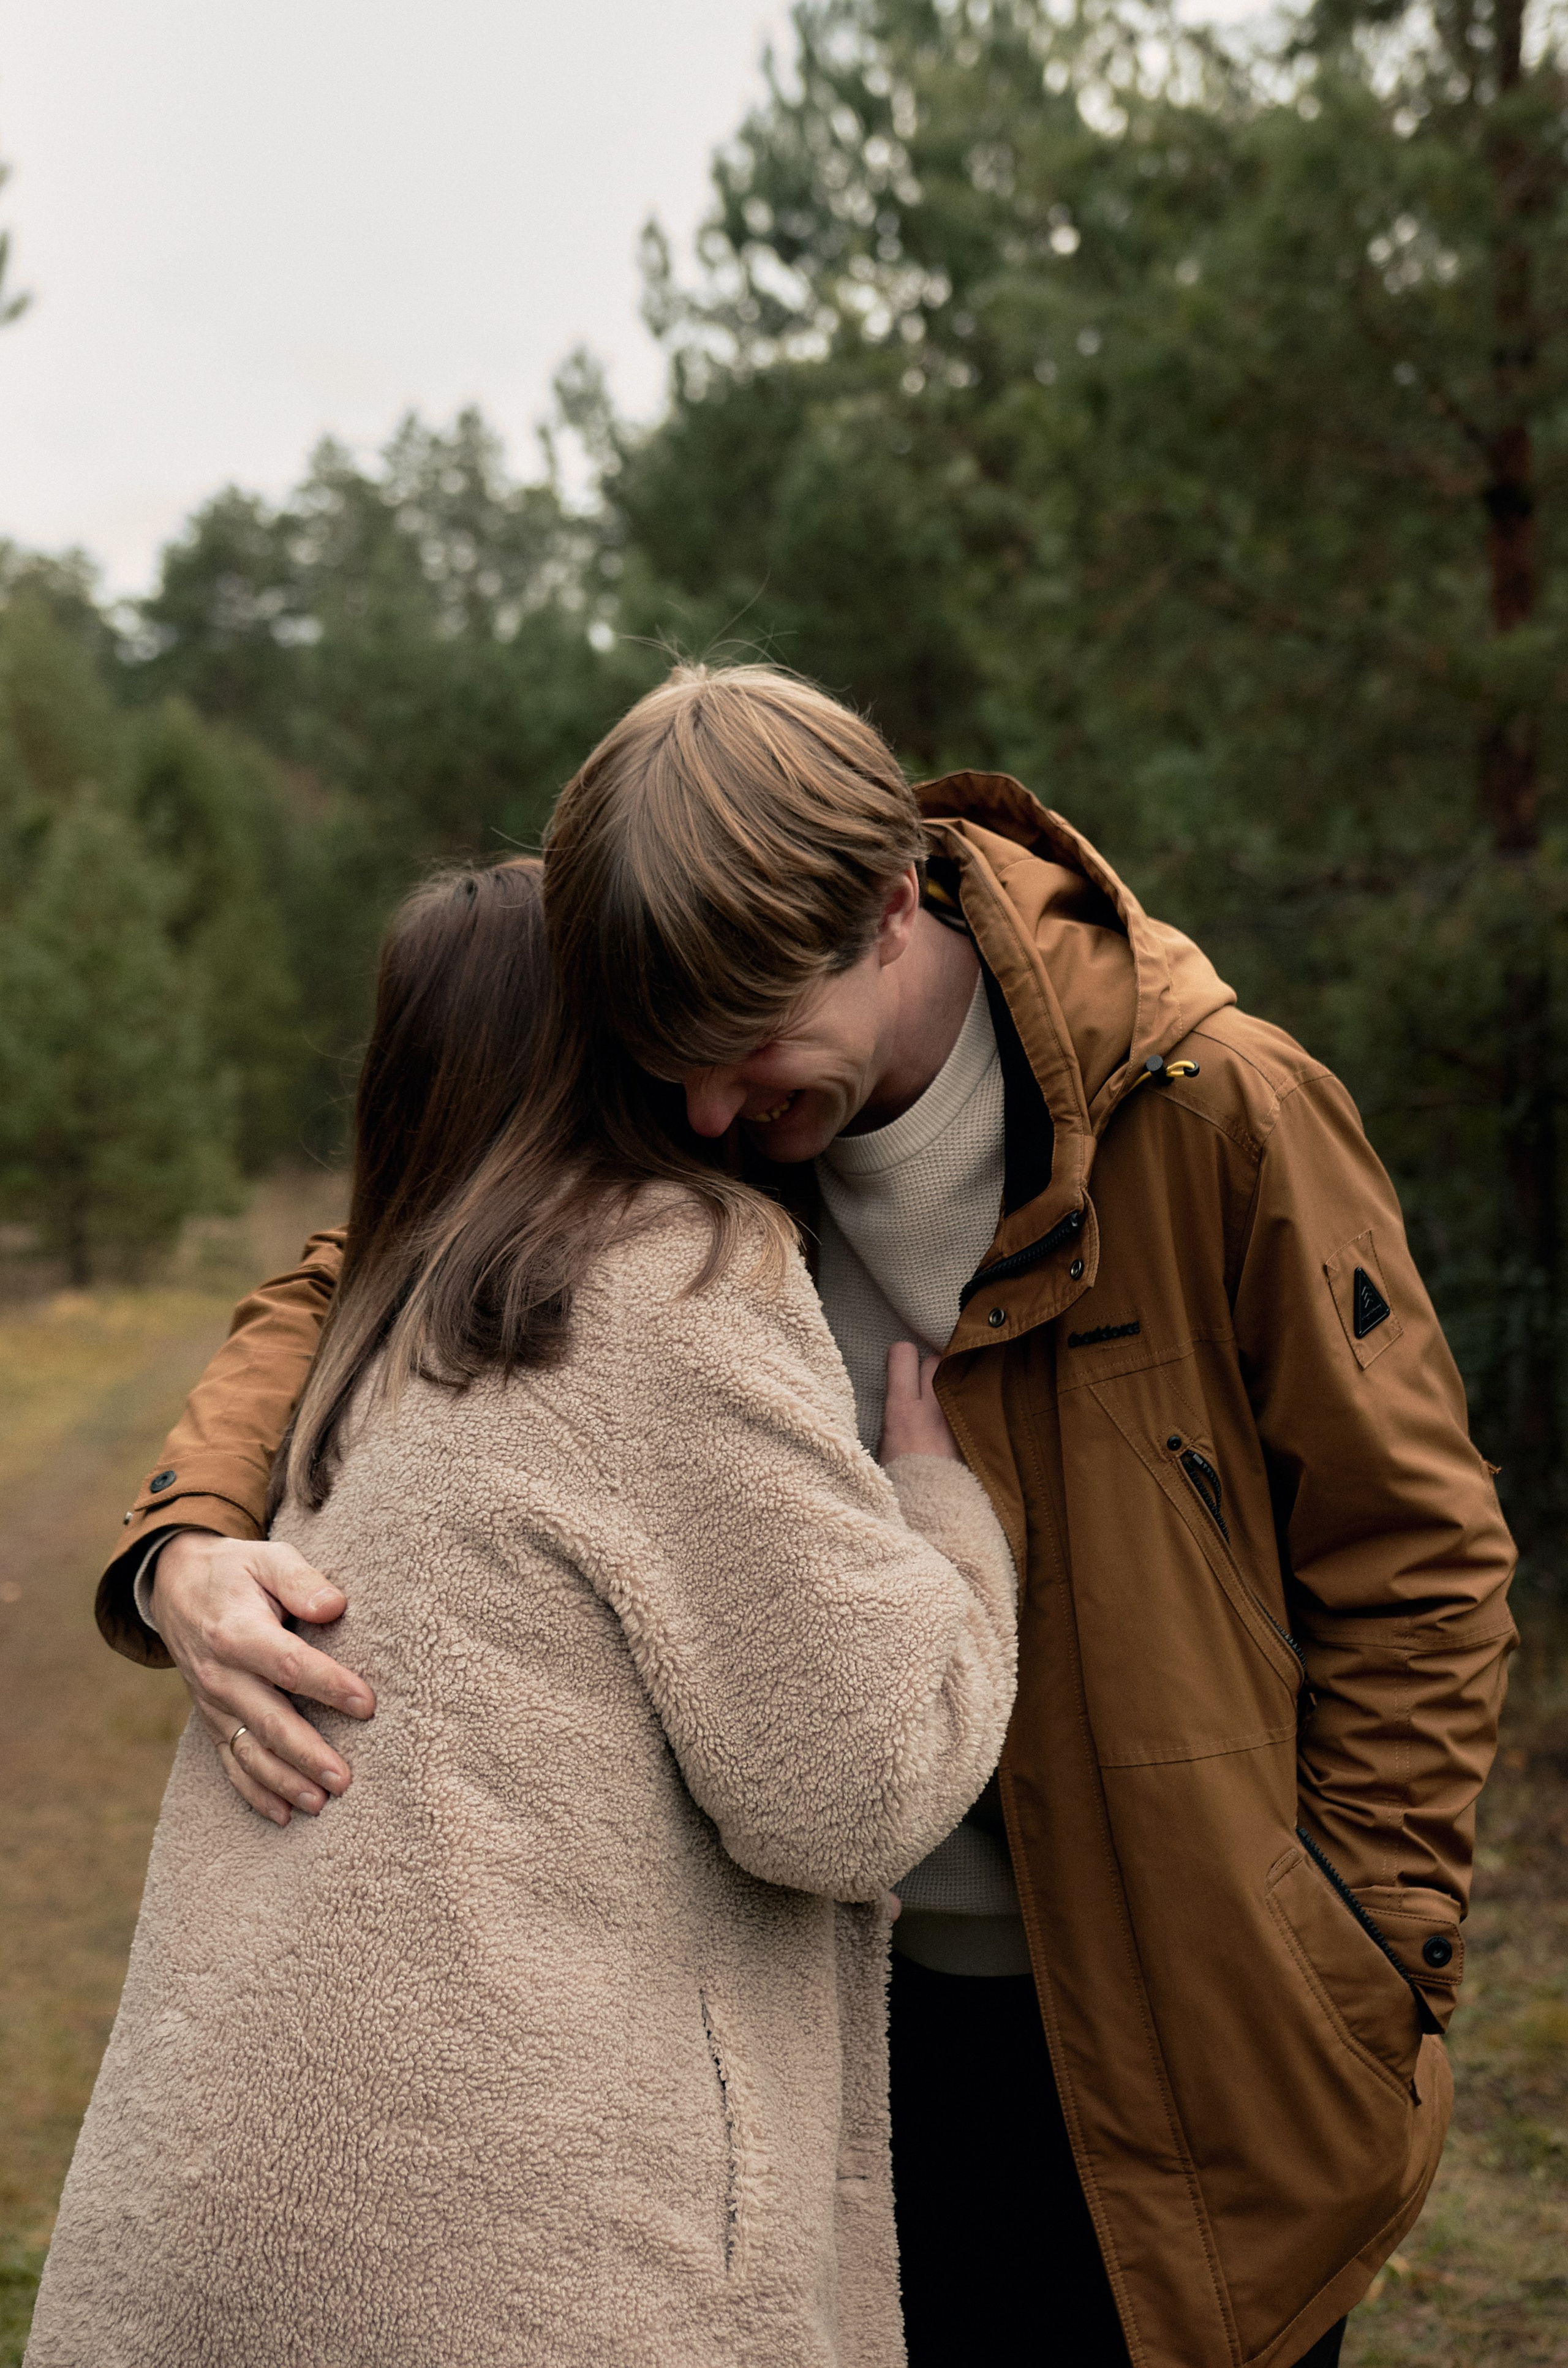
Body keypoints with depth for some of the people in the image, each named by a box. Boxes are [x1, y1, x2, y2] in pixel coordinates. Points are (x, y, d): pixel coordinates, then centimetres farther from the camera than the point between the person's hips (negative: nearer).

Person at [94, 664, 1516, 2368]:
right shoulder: (680, 1146, -8)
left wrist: (1361, 2000, -10)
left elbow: (1417, 1569, -10)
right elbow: (354, 1287, 3)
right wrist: (187, 1539, -17)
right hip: (856, 2008, 4)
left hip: (1176, 2043, -3)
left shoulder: (1221, 1116, -19)